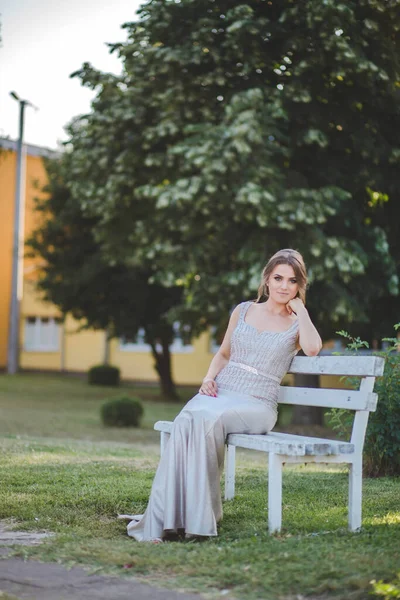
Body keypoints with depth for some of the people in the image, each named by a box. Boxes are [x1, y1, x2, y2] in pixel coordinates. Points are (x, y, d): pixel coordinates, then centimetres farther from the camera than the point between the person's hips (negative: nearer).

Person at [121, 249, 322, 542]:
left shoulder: (296, 323, 8)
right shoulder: (244, 311, 16)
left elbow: (313, 349, -16)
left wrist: (299, 307, -4)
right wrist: (209, 378, 6)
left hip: (256, 405, -3)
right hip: (220, 392, 3)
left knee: (208, 422, -35)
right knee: (185, 422, -32)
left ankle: (198, 516, -29)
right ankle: (160, 520, -34)